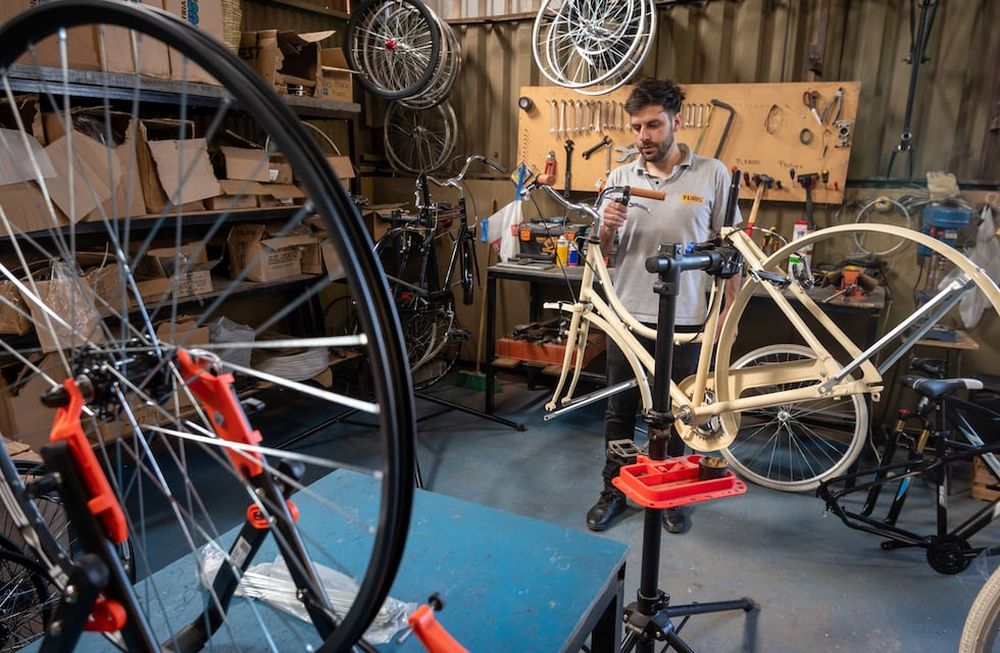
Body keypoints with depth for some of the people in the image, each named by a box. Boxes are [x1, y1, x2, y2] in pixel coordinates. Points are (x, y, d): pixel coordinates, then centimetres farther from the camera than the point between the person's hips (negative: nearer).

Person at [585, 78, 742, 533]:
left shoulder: (712, 174, -2)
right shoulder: (620, 177, 2)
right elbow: (601, 252, 6)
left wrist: (731, 308, 1)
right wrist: (607, 229, -16)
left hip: (684, 320, -1)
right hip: (627, 316, 2)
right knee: (620, 411, 12)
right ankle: (613, 491, 29)